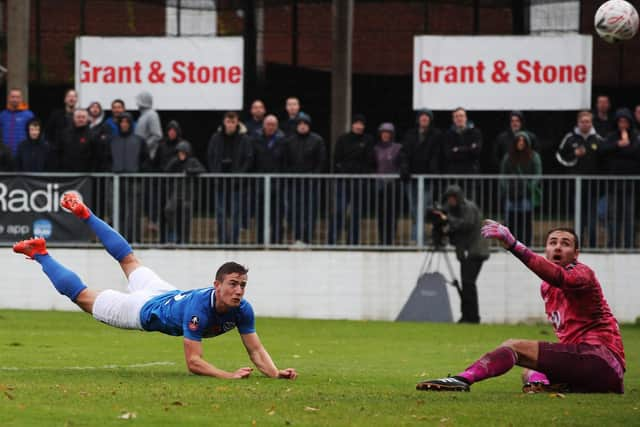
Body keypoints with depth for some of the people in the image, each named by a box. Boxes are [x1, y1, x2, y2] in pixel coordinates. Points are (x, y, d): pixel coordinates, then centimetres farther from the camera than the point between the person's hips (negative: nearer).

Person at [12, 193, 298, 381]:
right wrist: (228, 376, -56)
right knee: (81, 296, 13)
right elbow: (193, 362, -45)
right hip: (144, 310, -6)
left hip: (168, 297, 6)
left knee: (129, 260, 31)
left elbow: (256, 350, -23)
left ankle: (84, 214, 49)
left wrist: (275, 373, -42)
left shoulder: (242, 310, -29)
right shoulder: (198, 309, -47)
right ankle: (40, 255, 33)